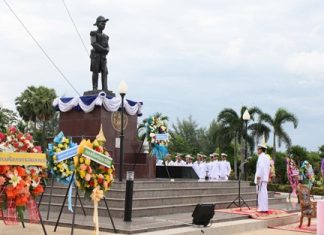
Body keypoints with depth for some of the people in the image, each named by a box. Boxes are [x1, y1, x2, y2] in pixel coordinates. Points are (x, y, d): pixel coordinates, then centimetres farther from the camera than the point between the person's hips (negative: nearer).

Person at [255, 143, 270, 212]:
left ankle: (264, 208, -11)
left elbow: (260, 167, -20)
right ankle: (262, 208, 14)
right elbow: (268, 168, 22)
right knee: (263, 192, 11)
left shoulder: (261, 157, -10)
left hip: (261, 178, -10)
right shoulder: (267, 157, 19)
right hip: (265, 178, 10)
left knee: (262, 192, -10)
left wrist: (258, 176, -22)